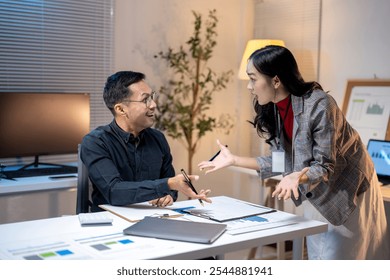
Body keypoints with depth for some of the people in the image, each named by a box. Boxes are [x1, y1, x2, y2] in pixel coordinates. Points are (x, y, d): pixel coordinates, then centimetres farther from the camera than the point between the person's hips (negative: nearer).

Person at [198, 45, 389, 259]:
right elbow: (283, 161, -3)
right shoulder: (273, 109, -8)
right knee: (318, 258, 15)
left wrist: (298, 178, -47)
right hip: (316, 195, 7)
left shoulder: (319, 105, -31)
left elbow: (325, 167, -27)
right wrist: (234, 160, -6)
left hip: (347, 191, -7)